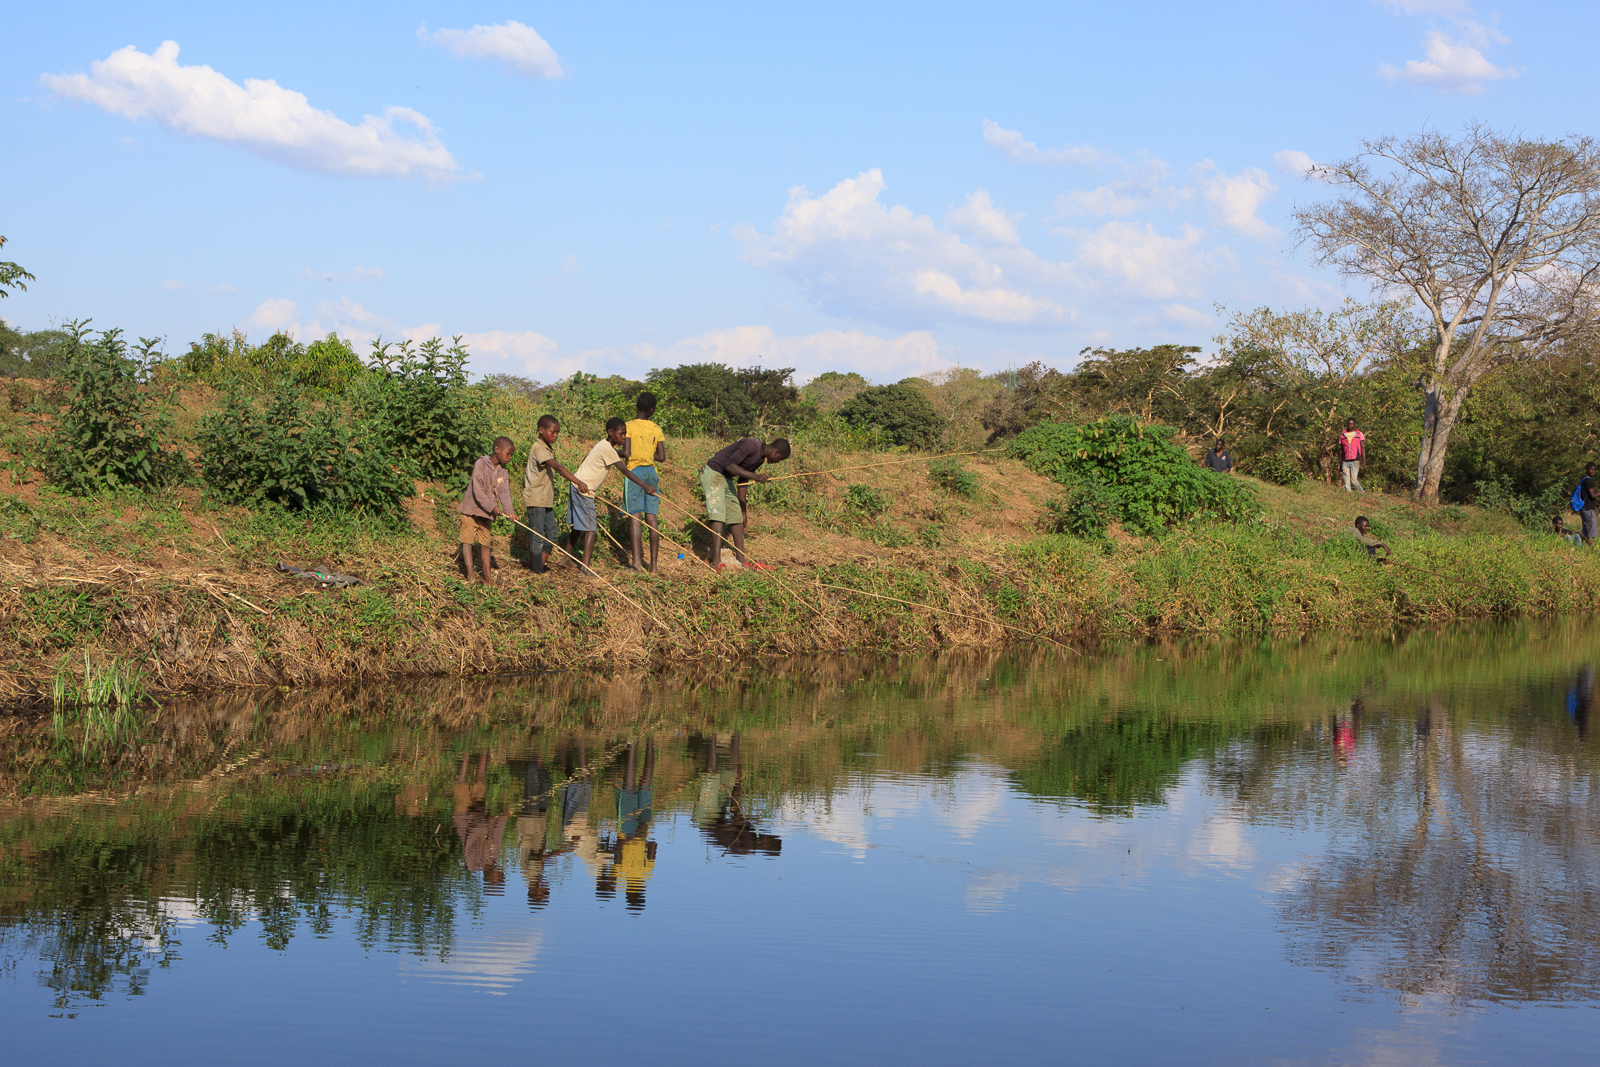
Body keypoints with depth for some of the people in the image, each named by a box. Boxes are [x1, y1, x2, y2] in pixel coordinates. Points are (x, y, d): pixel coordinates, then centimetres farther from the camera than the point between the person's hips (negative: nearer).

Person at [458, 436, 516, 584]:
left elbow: (505, 493, -1)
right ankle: (470, 575, -2)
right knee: (467, 541, -4)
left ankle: (487, 575, 13)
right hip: (471, 510, -6)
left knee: (485, 543, 9)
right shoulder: (481, 464, -16)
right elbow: (477, 490, -22)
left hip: (486, 513, 6)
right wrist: (493, 507, -26)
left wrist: (508, 511, -19)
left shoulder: (503, 472, 5)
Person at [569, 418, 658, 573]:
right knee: (590, 528, -11)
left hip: (578, 484, 10)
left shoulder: (605, 445, 10)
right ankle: (586, 567, -16)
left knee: (578, 526, 20)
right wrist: (644, 486, -26)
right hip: (583, 489, -10)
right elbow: (625, 471, -24)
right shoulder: (607, 449, -19)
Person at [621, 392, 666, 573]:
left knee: (634, 517, -5)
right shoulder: (657, 430, 7)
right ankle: (653, 564, 5)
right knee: (651, 518, 5)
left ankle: (637, 560, -16)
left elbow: (626, 453, -14)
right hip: (651, 472, 4)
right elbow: (661, 457, 5)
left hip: (634, 471, -4)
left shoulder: (629, 426, -7)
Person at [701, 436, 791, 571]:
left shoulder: (761, 459, 9)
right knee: (718, 515, -20)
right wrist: (755, 477, -29)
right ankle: (716, 561, -26)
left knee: (737, 518, 5)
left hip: (726, 479, 10)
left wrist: (742, 509, 17)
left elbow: (743, 481, 17)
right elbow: (729, 465, -25)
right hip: (712, 473, -10)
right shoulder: (752, 445, -20)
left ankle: (741, 561, 6)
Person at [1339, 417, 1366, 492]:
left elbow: (1362, 448, 7)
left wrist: (1364, 460, -2)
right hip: (1345, 461, 3)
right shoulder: (1342, 435, 15)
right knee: (1346, 481, -4)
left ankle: (1362, 493, 3)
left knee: (1353, 479, -13)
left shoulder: (1359, 434, 9)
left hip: (1355, 461, -3)